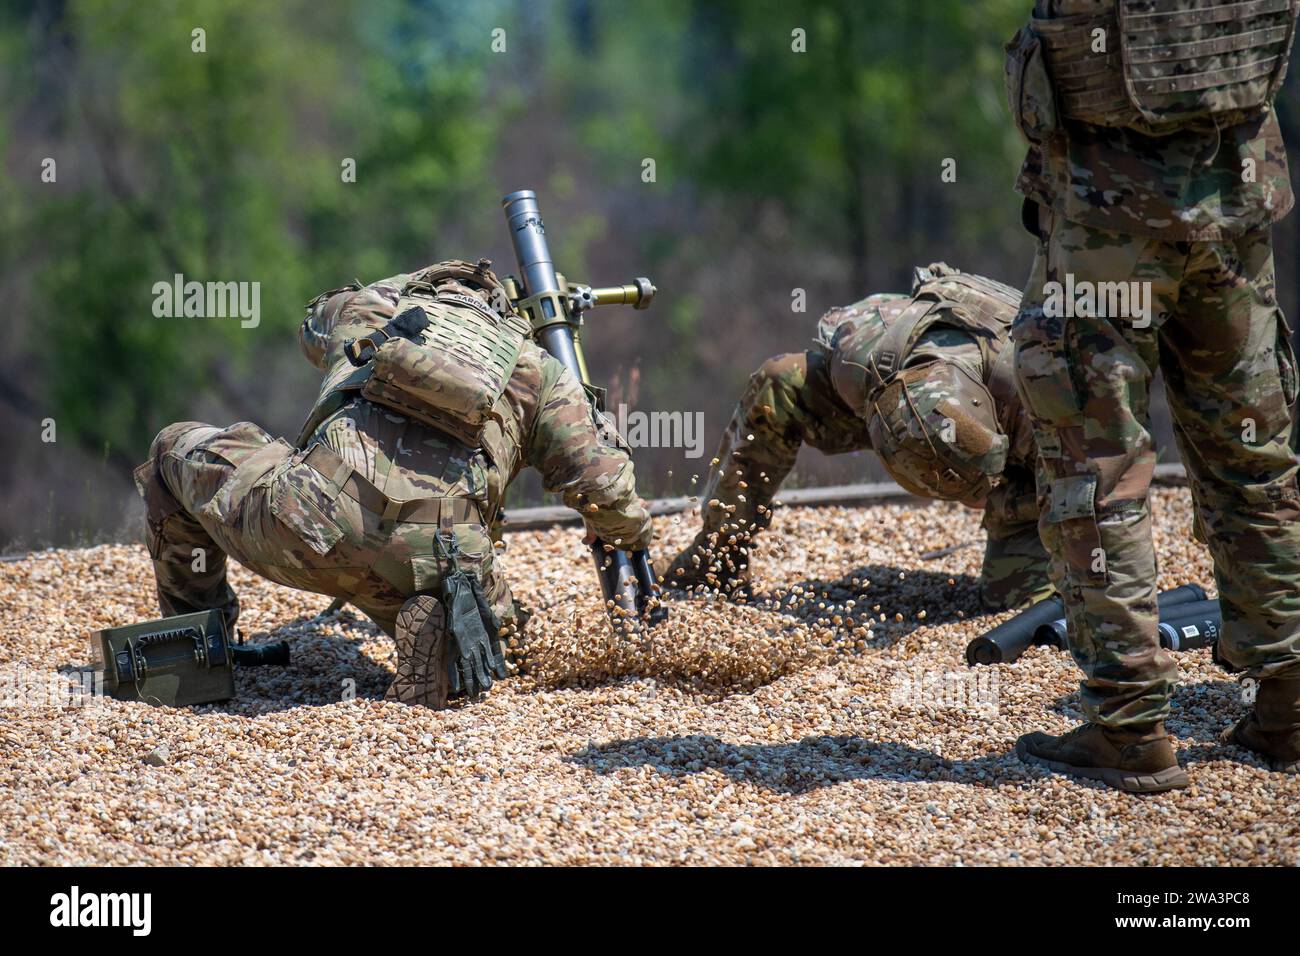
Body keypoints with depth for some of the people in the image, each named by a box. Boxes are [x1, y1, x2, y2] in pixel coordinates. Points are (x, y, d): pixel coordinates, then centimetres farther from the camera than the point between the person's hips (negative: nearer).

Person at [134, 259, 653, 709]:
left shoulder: (362, 309, 29)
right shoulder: (538, 370, 25)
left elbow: (314, 328, 56)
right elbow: (605, 489, 15)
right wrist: (631, 527, 39)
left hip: (315, 521, 0)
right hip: (432, 556, 0)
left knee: (176, 448, 28)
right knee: (484, 628, 34)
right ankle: (435, 625, -3)